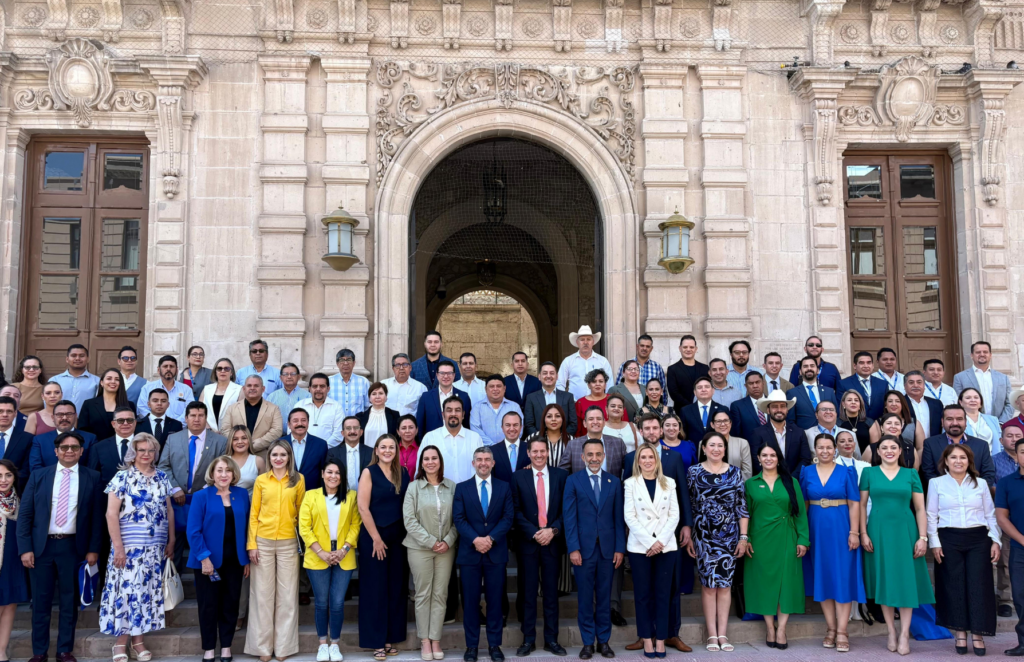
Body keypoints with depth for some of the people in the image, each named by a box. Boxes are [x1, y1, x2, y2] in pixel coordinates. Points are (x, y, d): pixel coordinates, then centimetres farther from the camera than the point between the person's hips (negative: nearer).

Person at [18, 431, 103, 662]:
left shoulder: (92, 478, 3)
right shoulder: (38, 476, 5)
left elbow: (96, 516, 3)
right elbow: (24, 514, 3)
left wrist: (93, 548, -2)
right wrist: (25, 548, -6)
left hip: (73, 547, -1)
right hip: (41, 546, 1)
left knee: (69, 602, 6)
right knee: (40, 602, 7)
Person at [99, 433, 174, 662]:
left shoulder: (161, 477, 8)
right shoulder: (122, 477, -6)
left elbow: (169, 510, 13)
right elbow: (111, 513, -10)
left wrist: (171, 540, 8)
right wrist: (118, 547, -15)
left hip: (155, 547, 4)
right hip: (129, 546, -4)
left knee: (147, 590, 8)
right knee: (126, 590, -1)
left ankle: (138, 639, 16)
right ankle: (121, 642, 10)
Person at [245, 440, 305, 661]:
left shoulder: (298, 480, 3)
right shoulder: (261, 480, 3)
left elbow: (301, 511, 6)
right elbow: (253, 514, 3)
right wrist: (251, 544, -4)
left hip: (288, 543, 0)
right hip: (263, 542, 0)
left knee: (287, 595, 5)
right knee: (262, 594, 5)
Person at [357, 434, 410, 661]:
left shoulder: (402, 474, 8)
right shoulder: (369, 473, -4)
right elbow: (363, 508, -10)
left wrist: (407, 535, -1)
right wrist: (376, 538, -12)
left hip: (397, 537, 4)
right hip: (373, 537, -4)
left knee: (395, 588, 7)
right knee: (375, 589, 1)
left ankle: (390, 638, 16)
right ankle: (377, 642, 8)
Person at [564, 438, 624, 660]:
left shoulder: (614, 481, 7)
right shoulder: (573, 481, 1)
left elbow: (619, 517, 6)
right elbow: (569, 517, -3)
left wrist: (620, 548, 0)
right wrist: (573, 548, -10)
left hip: (608, 548, 2)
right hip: (583, 547, -2)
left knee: (604, 596, 7)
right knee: (585, 597, 4)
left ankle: (604, 641, 17)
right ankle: (588, 642, 14)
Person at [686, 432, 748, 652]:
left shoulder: (735, 473, 4)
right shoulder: (694, 472, 0)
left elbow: (742, 507, 4)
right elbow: (688, 506, 1)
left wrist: (744, 537, 0)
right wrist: (688, 537, -1)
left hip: (729, 535, 1)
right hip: (703, 535, -1)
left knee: (725, 583, 4)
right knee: (708, 583, 1)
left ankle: (722, 634, 11)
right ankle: (712, 634, 8)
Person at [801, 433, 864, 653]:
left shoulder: (847, 472, 0)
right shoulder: (807, 473, 6)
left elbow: (854, 504, -3)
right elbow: (803, 505, 7)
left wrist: (854, 532, -10)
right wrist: (802, 533, 2)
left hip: (840, 529, -2)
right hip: (816, 530, 2)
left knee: (843, 577, -2)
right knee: (822, 577, 6)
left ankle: (842, 631, 3)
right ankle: (831, 628, 15)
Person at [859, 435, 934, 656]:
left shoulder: (911, 474, 5)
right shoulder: (869, 473, 4)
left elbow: (920, 508, 4)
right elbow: (862, 505, 3)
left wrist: (923, 537, -3)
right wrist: (863, 534, -5)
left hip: (905, 531, 0)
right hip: (879, 531, 0)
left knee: (906, 580, 0)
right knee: (883, 579, 4)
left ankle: (904, 634, 6)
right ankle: (891, 632, 14)